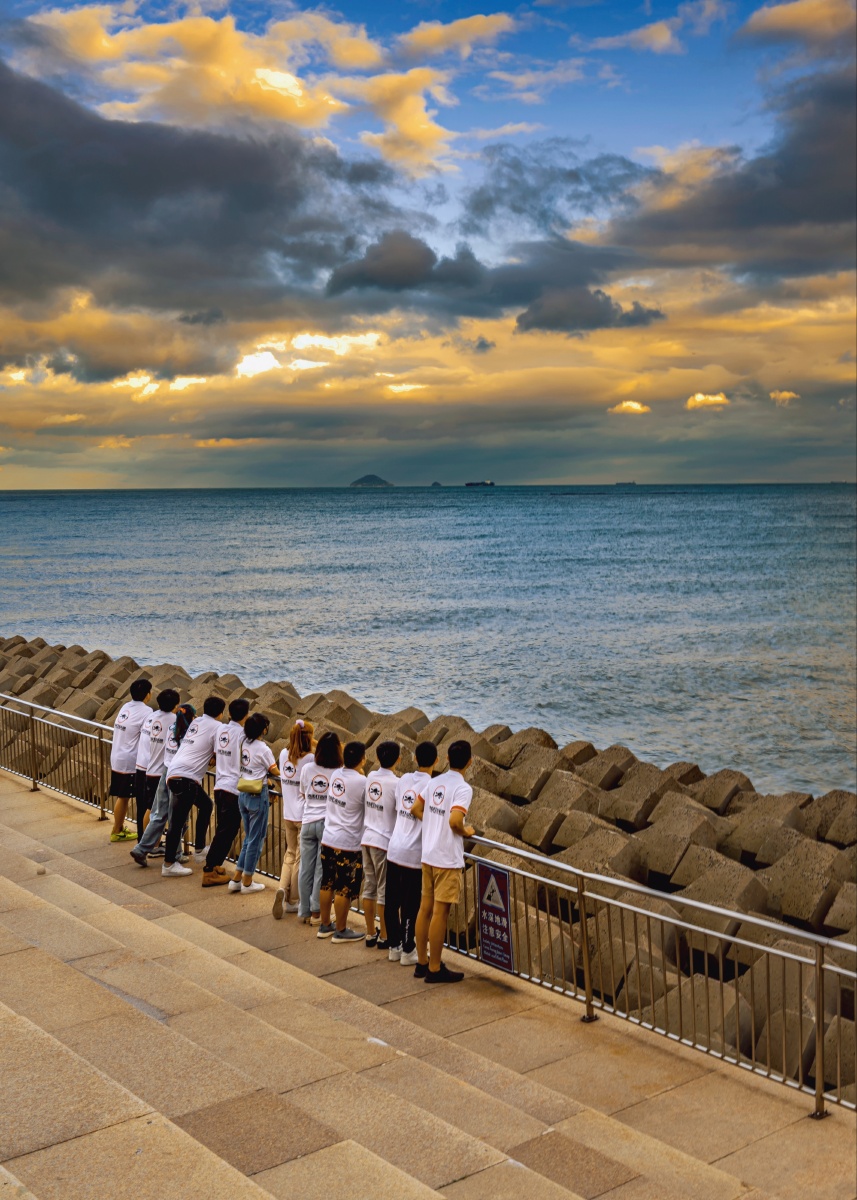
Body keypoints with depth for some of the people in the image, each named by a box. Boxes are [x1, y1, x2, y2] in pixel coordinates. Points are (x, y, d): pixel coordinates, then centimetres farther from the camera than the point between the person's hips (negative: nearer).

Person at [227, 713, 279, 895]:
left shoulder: (245, 743, 3)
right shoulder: (264, 749, -16)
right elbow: (276, 772, -8)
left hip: (243, 794, 7)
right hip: (258, 796, -7)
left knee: (249, 837, 18)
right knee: (256, 839, 4)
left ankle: (237, 879, 20)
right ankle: (247, 883, 11)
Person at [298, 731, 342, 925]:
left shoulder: (307, 769, 0)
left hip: (308, 822, 3)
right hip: (328, 823, -3)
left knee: (306, 869, 11)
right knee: (322, 870, 5)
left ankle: (305, 912, 18)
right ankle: (316, 913, 10)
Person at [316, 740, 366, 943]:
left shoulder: (335, 774, 0)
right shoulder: (362, 782, -19)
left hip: (328, 839, 7)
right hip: (348, 844, -7)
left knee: (327, 884, 17)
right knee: (345, 890, 5)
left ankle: (325, 925, 29)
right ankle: (341, 931, 15)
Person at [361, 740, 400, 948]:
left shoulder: (370, 777, 2)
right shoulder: (396, 783, -16)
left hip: (367, 838, 6)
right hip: (384, 841, -6)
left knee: (369, 887, 13)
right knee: (384, 891, 4)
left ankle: (370, 934, 22)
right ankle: (384, 937, 13)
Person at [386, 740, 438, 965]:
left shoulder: (403, 780, 4)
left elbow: (399, 811, 10)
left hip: (394, 849, 6)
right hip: (415, 854, -6)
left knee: (392, 901, 12)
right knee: (411, 905, 4)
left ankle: (394, 946, 23)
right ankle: (407, 951, 12)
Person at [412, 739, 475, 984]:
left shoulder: (434, 782, 7)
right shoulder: (463, 788, -16)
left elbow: (416, 809, 13)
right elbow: (454, 820, -26)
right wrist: (466, 832, -8)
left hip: (428, 855, 7)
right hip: (448, 859, -7)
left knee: (425, 907, 13)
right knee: (440, 912, 0)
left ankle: (422, 962, 23)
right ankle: (435, 969, 8)